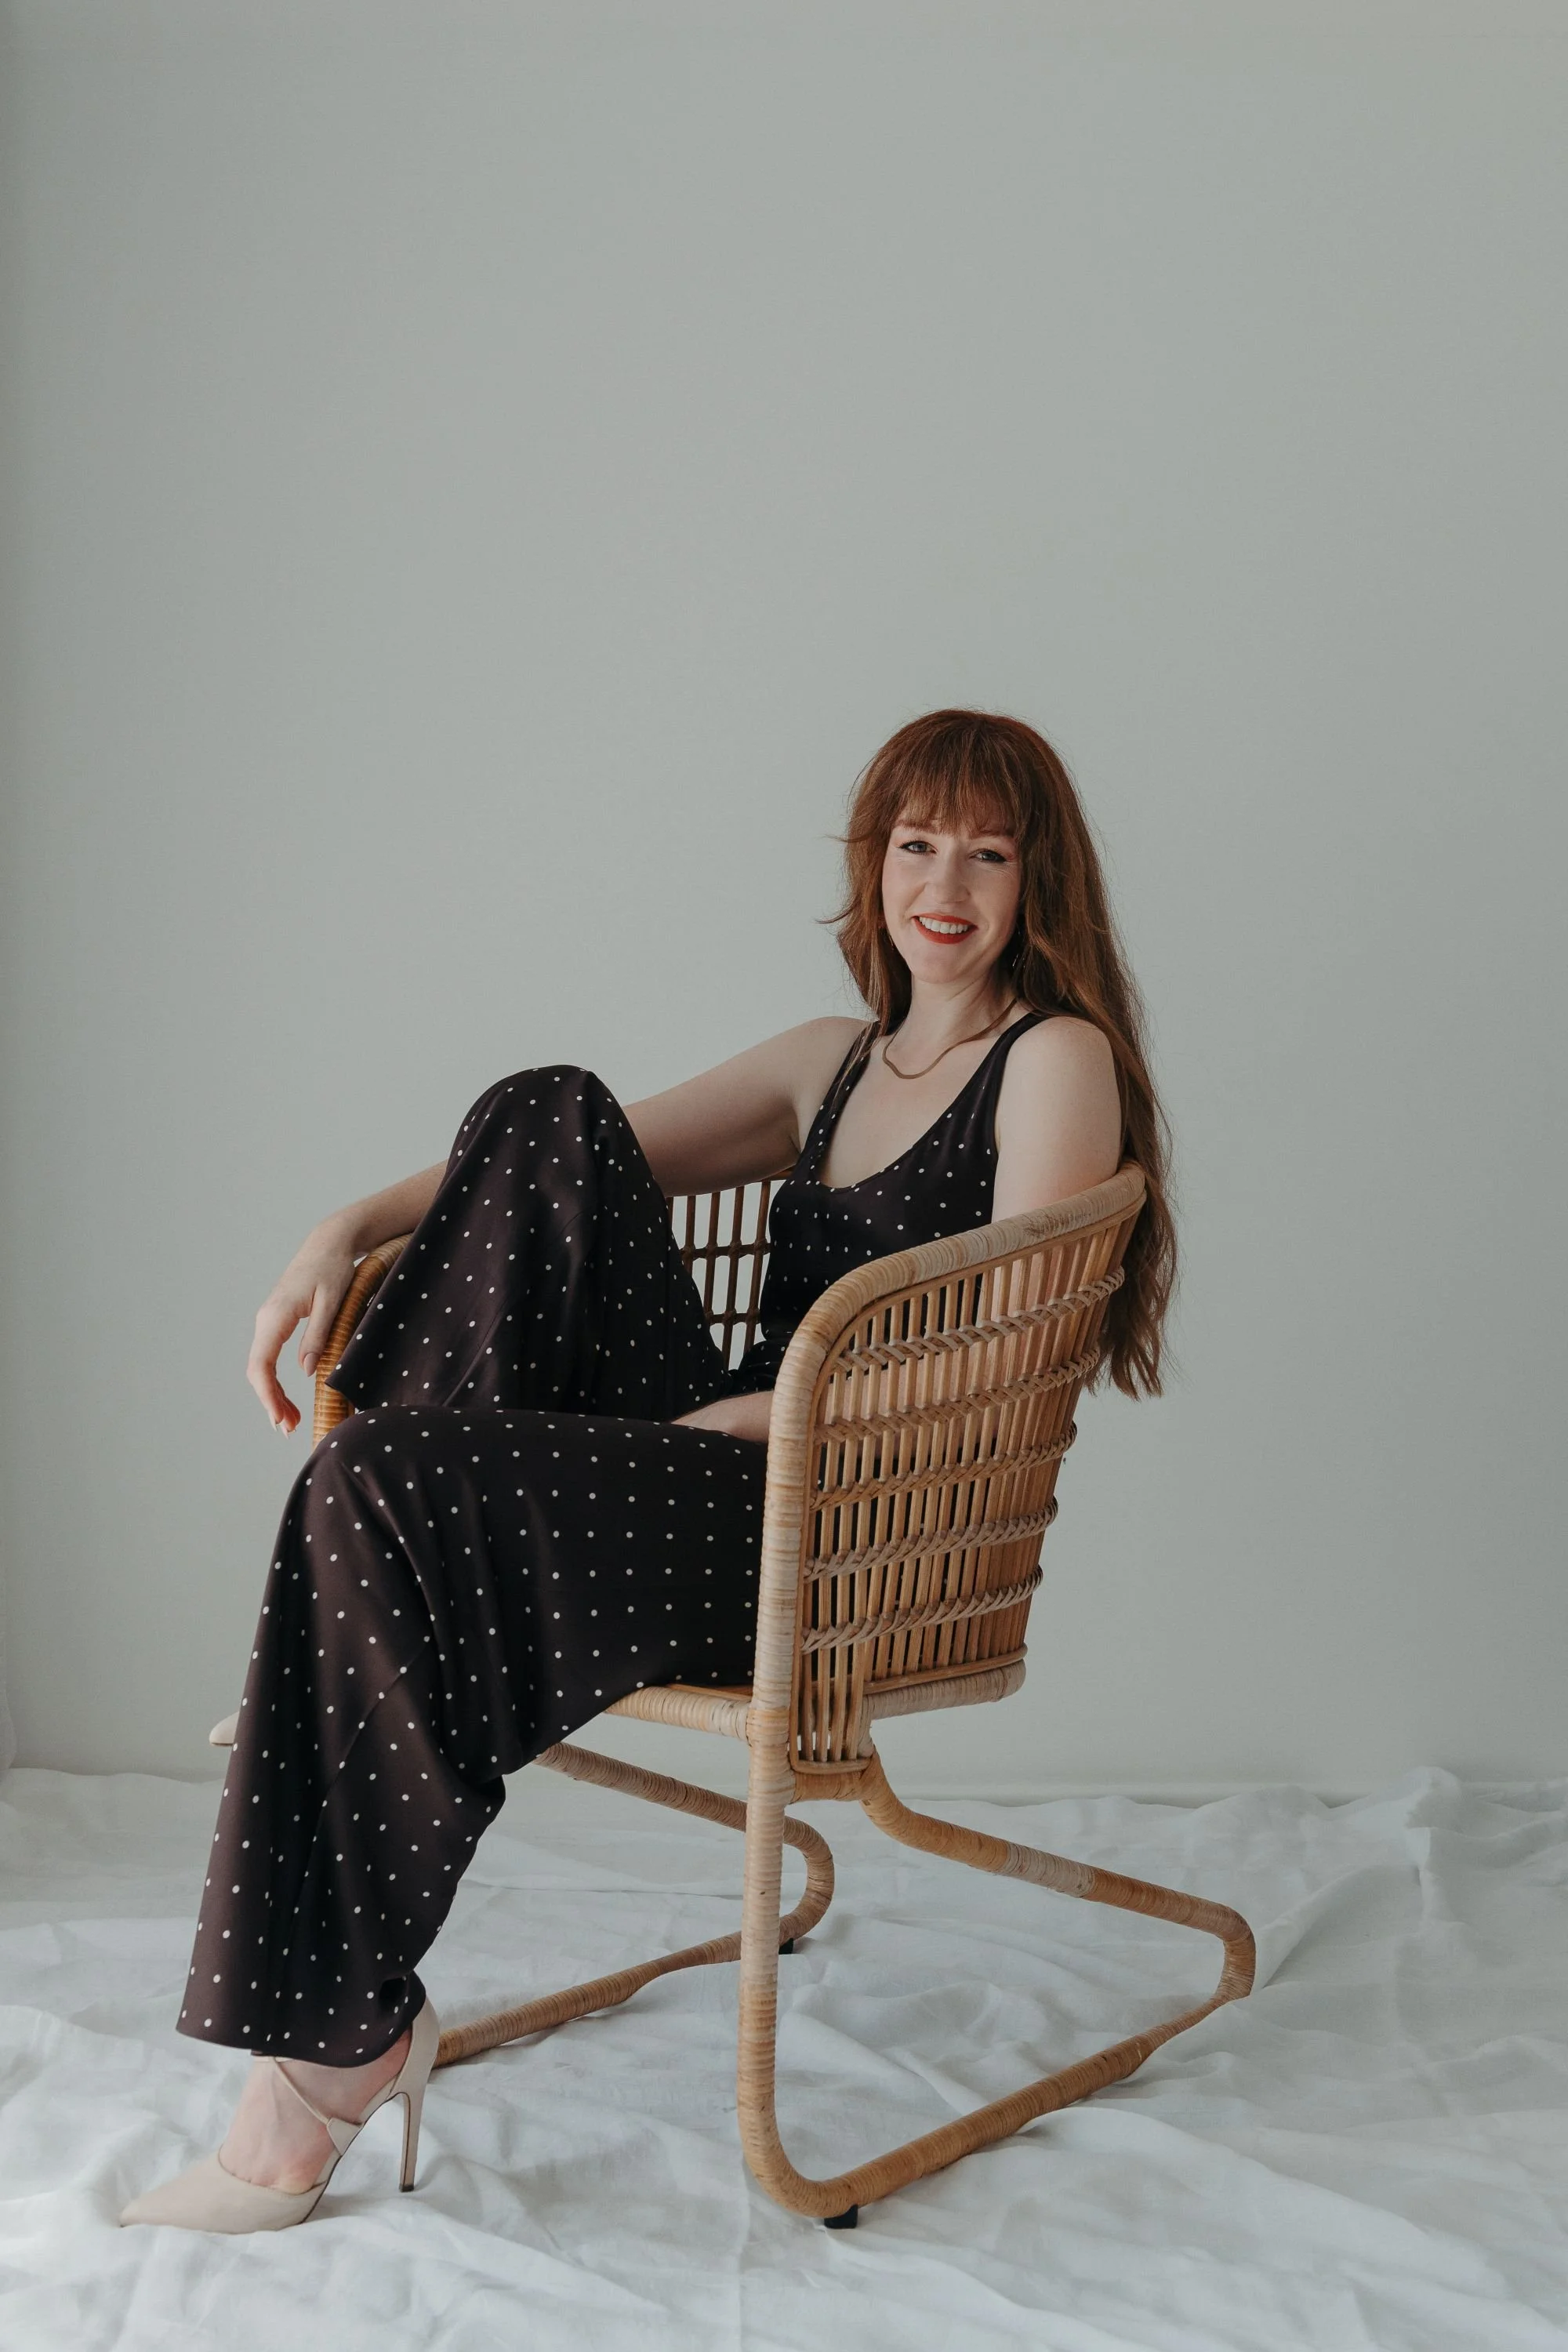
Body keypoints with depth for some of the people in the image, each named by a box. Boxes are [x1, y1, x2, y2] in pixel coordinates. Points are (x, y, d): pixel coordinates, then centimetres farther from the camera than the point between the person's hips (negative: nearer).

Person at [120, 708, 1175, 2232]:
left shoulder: (1057, 1059, 0)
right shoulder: (832, 1063, 21)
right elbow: (557, 1157, 17)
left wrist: (750, 1415, -15)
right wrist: (348, 1231, 2)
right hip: (719, 1484, 7)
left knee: (378, 1487, -22)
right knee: (552, 1110, -10)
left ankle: (343, 2039, -10)